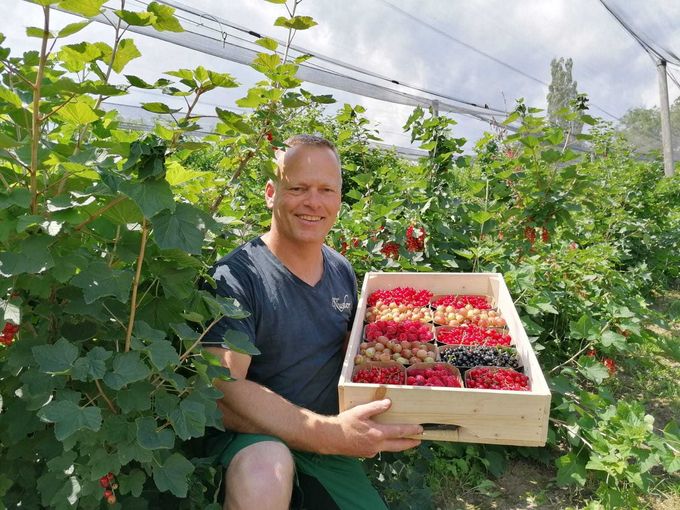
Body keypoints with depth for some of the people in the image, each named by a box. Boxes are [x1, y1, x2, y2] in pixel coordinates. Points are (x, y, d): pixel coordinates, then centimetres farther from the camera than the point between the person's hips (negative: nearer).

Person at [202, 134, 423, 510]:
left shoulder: (342, 272, 5)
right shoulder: (236, 277, -17)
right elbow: (220, 390, -25)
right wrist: (330, 434, -32)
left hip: (327, 450, 7)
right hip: (252, 441, -6)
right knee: (268, 467, -36)